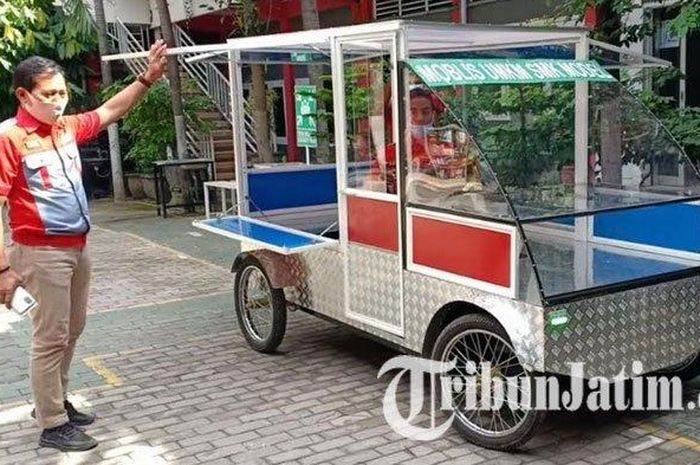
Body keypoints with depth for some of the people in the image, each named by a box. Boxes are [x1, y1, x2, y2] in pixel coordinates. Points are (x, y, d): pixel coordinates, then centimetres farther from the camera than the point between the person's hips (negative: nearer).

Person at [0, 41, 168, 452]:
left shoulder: (67, 126, 5)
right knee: (51, 338, 0)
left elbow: (112, 111, 14)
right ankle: (53, 425, 13)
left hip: (78, 247, 8)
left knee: (72, 330, 18)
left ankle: (54, 401, 36)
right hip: (42, 252, -8)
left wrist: (148, 78, 0)